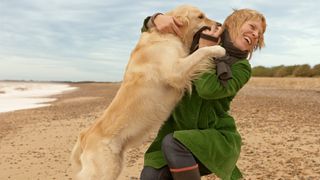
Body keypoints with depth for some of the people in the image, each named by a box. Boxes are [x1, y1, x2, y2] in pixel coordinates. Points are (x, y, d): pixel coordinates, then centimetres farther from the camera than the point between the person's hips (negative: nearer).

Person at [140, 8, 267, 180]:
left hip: (216, 138, -3)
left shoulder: (241, 68, -4)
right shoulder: (197, 41, 6)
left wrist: (204, 50, -13)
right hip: (180, 131, 3)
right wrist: (158, 18, -13)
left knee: (173, 143, -33)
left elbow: (209, 89, -24)